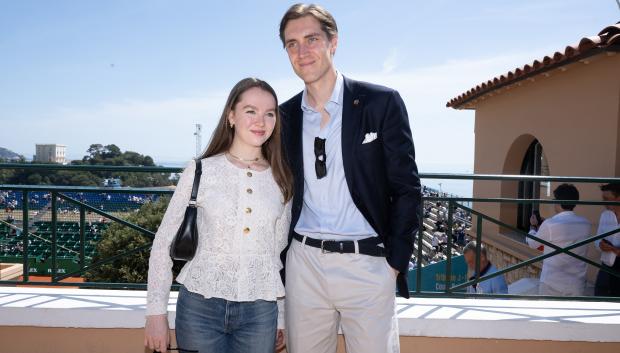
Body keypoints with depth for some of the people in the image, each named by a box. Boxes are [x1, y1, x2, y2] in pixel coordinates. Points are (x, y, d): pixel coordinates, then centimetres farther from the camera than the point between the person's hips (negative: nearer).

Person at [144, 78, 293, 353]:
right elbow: (165, 242, 0)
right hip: (200, 305, -1)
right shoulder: (201, 171, -3)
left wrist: (282, 318, 13)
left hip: (260, 311, 2)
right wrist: (156, 310, -3)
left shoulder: (281, 181, 4)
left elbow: (280, 252, 11)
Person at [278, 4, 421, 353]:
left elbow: (407, 189, -3)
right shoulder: (286, 115, 7)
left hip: (367, 263, -3)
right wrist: (280, 260, 9)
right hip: (303, 264, 3)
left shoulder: (382, 103, -3)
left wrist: (396, 263, -7)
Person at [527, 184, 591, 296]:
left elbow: (533, 243, 2)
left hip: (552, 283, -4)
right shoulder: (586, 225, -1)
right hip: (577, 284, 4)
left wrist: (533, 226, 21)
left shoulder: (550, 225, -16)